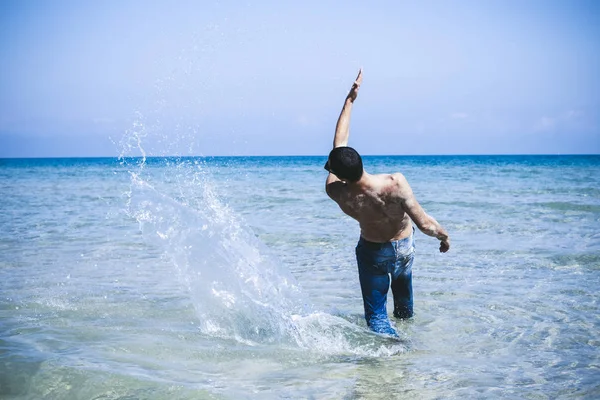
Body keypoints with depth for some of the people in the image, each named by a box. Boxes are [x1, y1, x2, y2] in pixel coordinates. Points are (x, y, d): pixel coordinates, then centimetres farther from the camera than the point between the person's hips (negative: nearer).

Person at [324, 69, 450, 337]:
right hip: (403, 249, 1)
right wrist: (444, 235, -9)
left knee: (376, 316, 9)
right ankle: (405, 317, 56)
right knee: (402, 284, 33)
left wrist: (350, 99, -11)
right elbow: (424, 224, -31)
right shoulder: (395, 184, -38)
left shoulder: (335, 191, -27)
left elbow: (338, 142, -16)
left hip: (371, 252, -1)